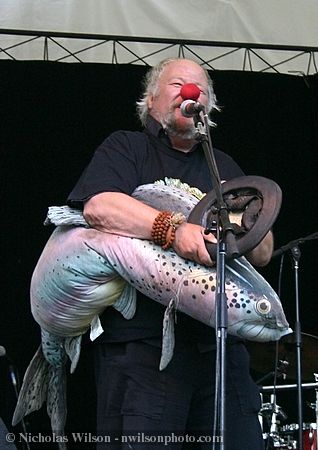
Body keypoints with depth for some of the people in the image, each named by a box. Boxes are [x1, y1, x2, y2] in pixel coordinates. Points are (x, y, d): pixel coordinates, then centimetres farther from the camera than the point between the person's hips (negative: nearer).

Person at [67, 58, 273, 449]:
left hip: (219, 343, 5)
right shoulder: (125, 148, 11)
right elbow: (98, 206, -11)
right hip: (141, 340, -4)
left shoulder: (225, 167, 26)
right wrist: (173, 227, -23)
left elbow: (264, 252, 18)